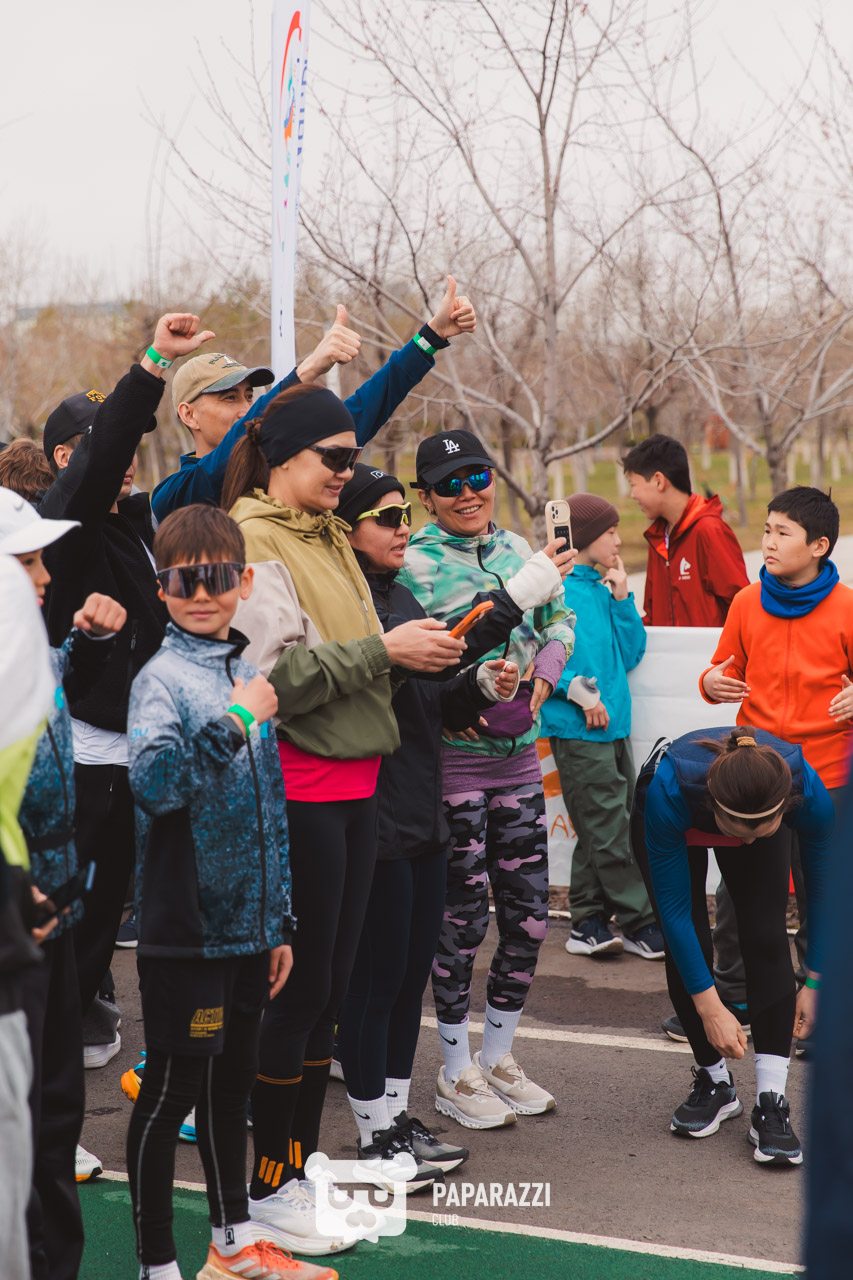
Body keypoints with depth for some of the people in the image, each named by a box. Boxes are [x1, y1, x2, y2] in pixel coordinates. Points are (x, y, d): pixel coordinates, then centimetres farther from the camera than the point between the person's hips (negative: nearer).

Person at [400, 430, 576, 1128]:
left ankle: (498, 1058, 28)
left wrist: (543, 676, -3)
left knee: (529, 916, 10)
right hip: (452, 758, -6)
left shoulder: (517, 547, 9)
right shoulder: (415, 561, -9)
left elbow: (560, 621, 15)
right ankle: (457, 1074, 17)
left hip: (518, 753, 6)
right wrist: (529, 583, -25)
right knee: (461, 920, 1)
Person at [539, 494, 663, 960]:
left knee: (601, 833, 10)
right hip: (578, 730, -8)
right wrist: (581, 690, -13)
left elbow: (631, 653, 13)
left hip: (614, 725, 8)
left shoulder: (602, 588, 14)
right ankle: (640, 925, 1)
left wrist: (622, 599, 5)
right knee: (609, 833, -5)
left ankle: (588, 923, 17)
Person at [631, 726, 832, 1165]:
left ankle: (771, 1103, -14)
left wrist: (816, 982, -16)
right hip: (668, 823, -1)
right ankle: (714, 1082, 11)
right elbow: (674, 910, -33)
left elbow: (822, 892, -20)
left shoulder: (808, 791, -39)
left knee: (766, 938, -17)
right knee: (686, 945, -11)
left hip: (761, 807, 1)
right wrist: (711, 1009, -30)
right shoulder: (669, 788, -44)